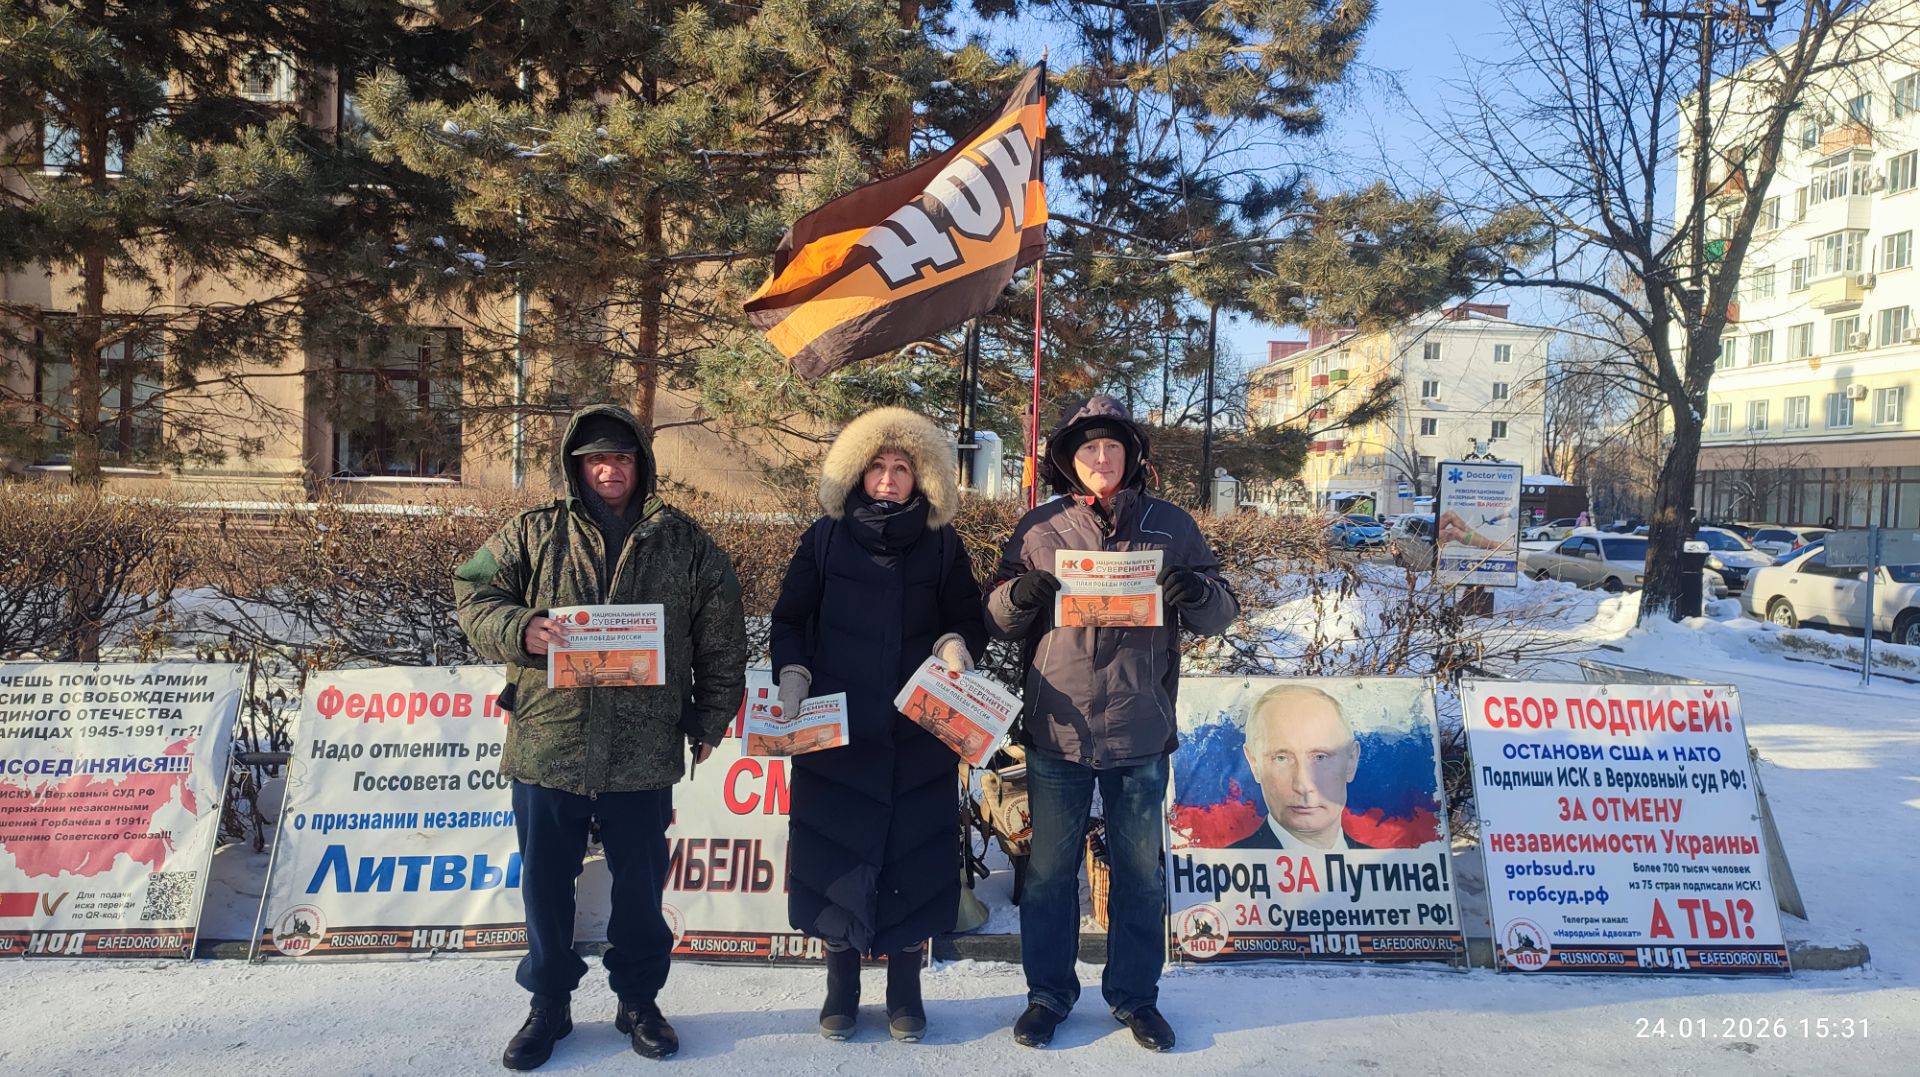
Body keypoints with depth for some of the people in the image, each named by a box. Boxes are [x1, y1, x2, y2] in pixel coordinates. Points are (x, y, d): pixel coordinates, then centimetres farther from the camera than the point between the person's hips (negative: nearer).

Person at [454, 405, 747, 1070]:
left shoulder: (686, 544, 5)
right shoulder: (533, 535, 4)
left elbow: (722, 642, 8)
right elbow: (473, 594, 5)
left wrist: (708, 722, 6)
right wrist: (519, 630, -15)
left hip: (642, 757, 0)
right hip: (546, 747, 0)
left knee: (641, 886, 11)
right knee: (545, 884, 12)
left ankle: (639, 1000, 31)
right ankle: (549, 1003, 31)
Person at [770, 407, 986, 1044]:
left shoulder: (942, 545, 3)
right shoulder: (826, 538, 2)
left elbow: (970, 622, 7)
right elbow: (789, 619, 6)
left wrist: (955, 645, -14)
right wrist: (792, 673, -9)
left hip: (919, 735, 0)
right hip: (833, 730, 0)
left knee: (912, 852, 5)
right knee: (835, 849, 5)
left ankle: (904, 987, 21)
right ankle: (841, 981, 22)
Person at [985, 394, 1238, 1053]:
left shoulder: (1171, 527, 3)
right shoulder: (1037, 531, 4)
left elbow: (1220, 616, 5)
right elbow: (998, 623, 8)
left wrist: (1198, 592, -18)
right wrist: (1016, 596, -15)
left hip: (1140, 734, 0)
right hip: (1057, 731, 0)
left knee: (1139, 873, 13)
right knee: (1049, 871, 11)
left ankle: (1135, 995, 29)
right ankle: (1048, 993, 27)